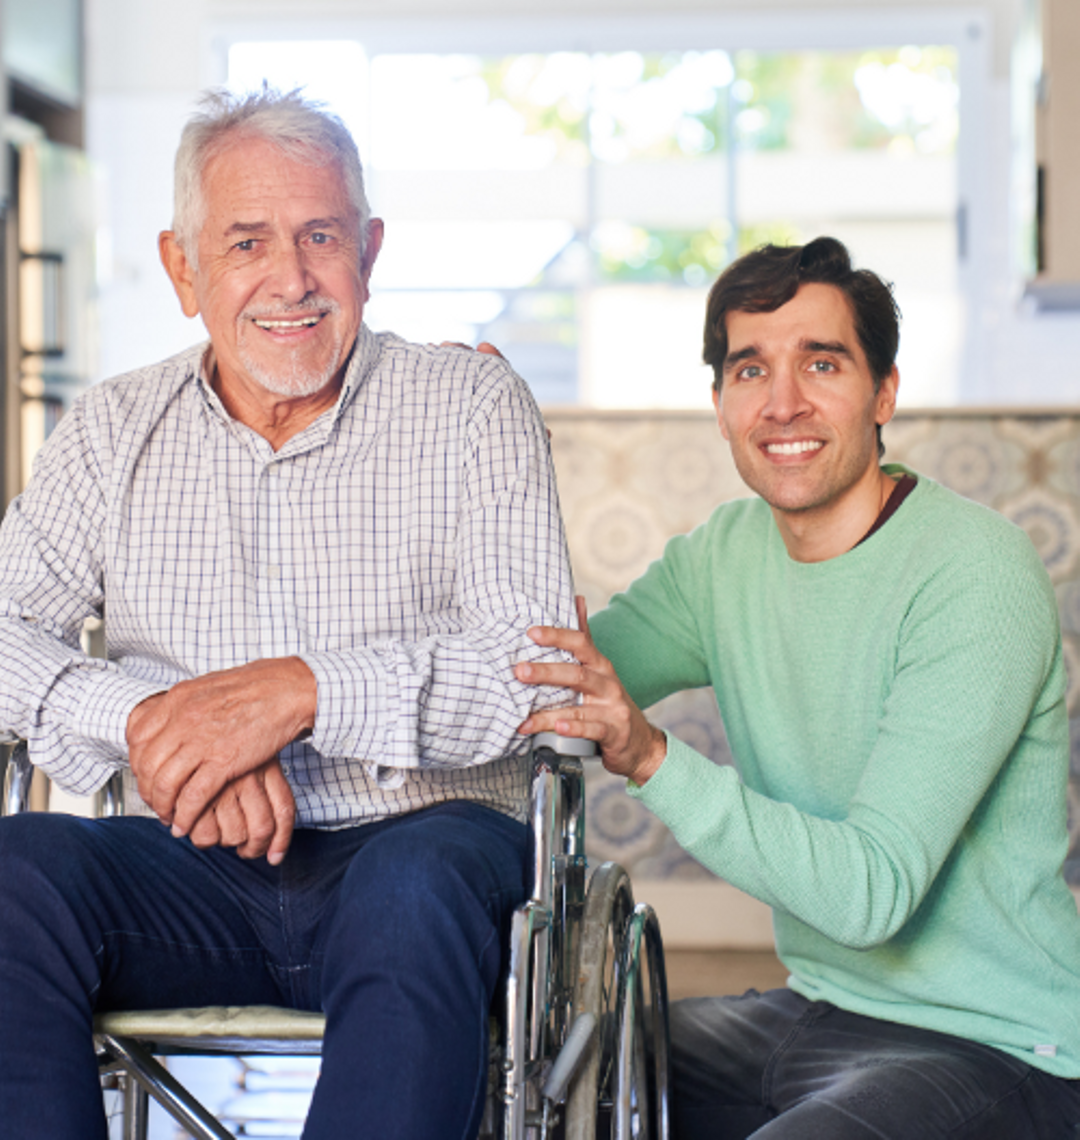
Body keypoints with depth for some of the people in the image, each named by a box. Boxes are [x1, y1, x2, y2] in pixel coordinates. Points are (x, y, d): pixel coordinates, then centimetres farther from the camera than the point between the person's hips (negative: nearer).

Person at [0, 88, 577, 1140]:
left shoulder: (471, 406, 5)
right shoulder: (112, 432, 13)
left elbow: (538, 667, -7)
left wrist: (304, 689, -21)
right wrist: (144, 719, -18)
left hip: (414, 839, -2)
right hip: (196, 868, 3)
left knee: (420, 886, -36)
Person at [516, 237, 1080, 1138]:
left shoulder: (977, 574, -19)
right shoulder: (725, 553, 5)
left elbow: (873, 892, -25)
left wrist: (654, 758, -33)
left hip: (991, 1050, -7)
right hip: (817, 1007, 8)